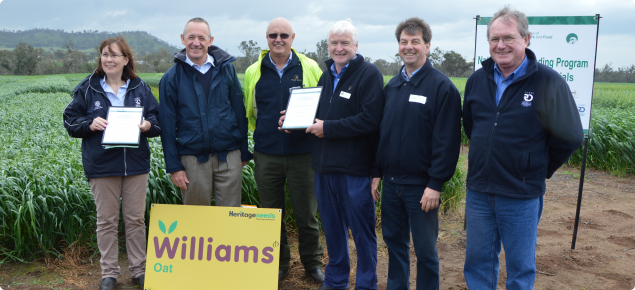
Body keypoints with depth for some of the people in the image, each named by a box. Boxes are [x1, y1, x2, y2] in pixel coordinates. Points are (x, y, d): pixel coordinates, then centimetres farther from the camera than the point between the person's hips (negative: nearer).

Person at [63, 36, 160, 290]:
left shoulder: (140, 88, 6)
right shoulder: (87, 88, 2)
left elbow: (158, 119, 9)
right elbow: (70, 121, 4)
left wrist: (148, 125, -13)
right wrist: (90, 124, -14)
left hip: (136, 164, 1)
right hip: (101, 165, -1)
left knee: (136, 219, 8)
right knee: (106, 220, 6)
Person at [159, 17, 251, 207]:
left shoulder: (226, 68, 5)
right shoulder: (171, 78, 1)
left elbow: (240, 112, 8)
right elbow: (167, 125, 1)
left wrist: (244, 152, 7)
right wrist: (174, 166, -3)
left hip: (229, 156, 1)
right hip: (193, 160, 0)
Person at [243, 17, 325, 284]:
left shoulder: (310, 68, -1)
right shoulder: (253, 72, 6)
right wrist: (266, 131, 9)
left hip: (302, 154, -2)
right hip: (266, 155, 2)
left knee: (306, 213, 8)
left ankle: (312, 263, 27)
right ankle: (278, 264, 29)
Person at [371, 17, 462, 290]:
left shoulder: (442, 87, -10)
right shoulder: (392, 86, 10)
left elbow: (448, 141, -14)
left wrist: (435, 184, -17)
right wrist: (377, 173, 10)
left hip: (421, 185, -6)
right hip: (390, 183, 6)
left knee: (425, 250, 6)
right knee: (394, 242, 17)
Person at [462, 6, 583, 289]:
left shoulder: (548, 82, -11)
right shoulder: (477, 79, 4)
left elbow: (569, 137, -8)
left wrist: (539, 169, 0)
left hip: (521, 197, -4)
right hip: (478, 192, 4)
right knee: (477, 263, 15)